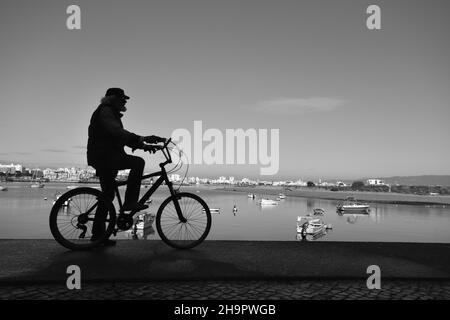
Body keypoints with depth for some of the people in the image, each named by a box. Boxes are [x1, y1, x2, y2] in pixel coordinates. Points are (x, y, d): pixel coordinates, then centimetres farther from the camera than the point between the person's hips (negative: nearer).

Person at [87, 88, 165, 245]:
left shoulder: (111, 114, 25)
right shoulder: (105, 111, -8)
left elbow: (122, 136, 23)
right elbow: (117, 132, -26)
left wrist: (142, 145, 10)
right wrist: (140, 138, -35)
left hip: (105, 158, 11)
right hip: (104, 157, -11)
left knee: (108, 196, 12)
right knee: (138, 162, -22)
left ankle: (98, 233, 19)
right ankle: (130, 202, -19)